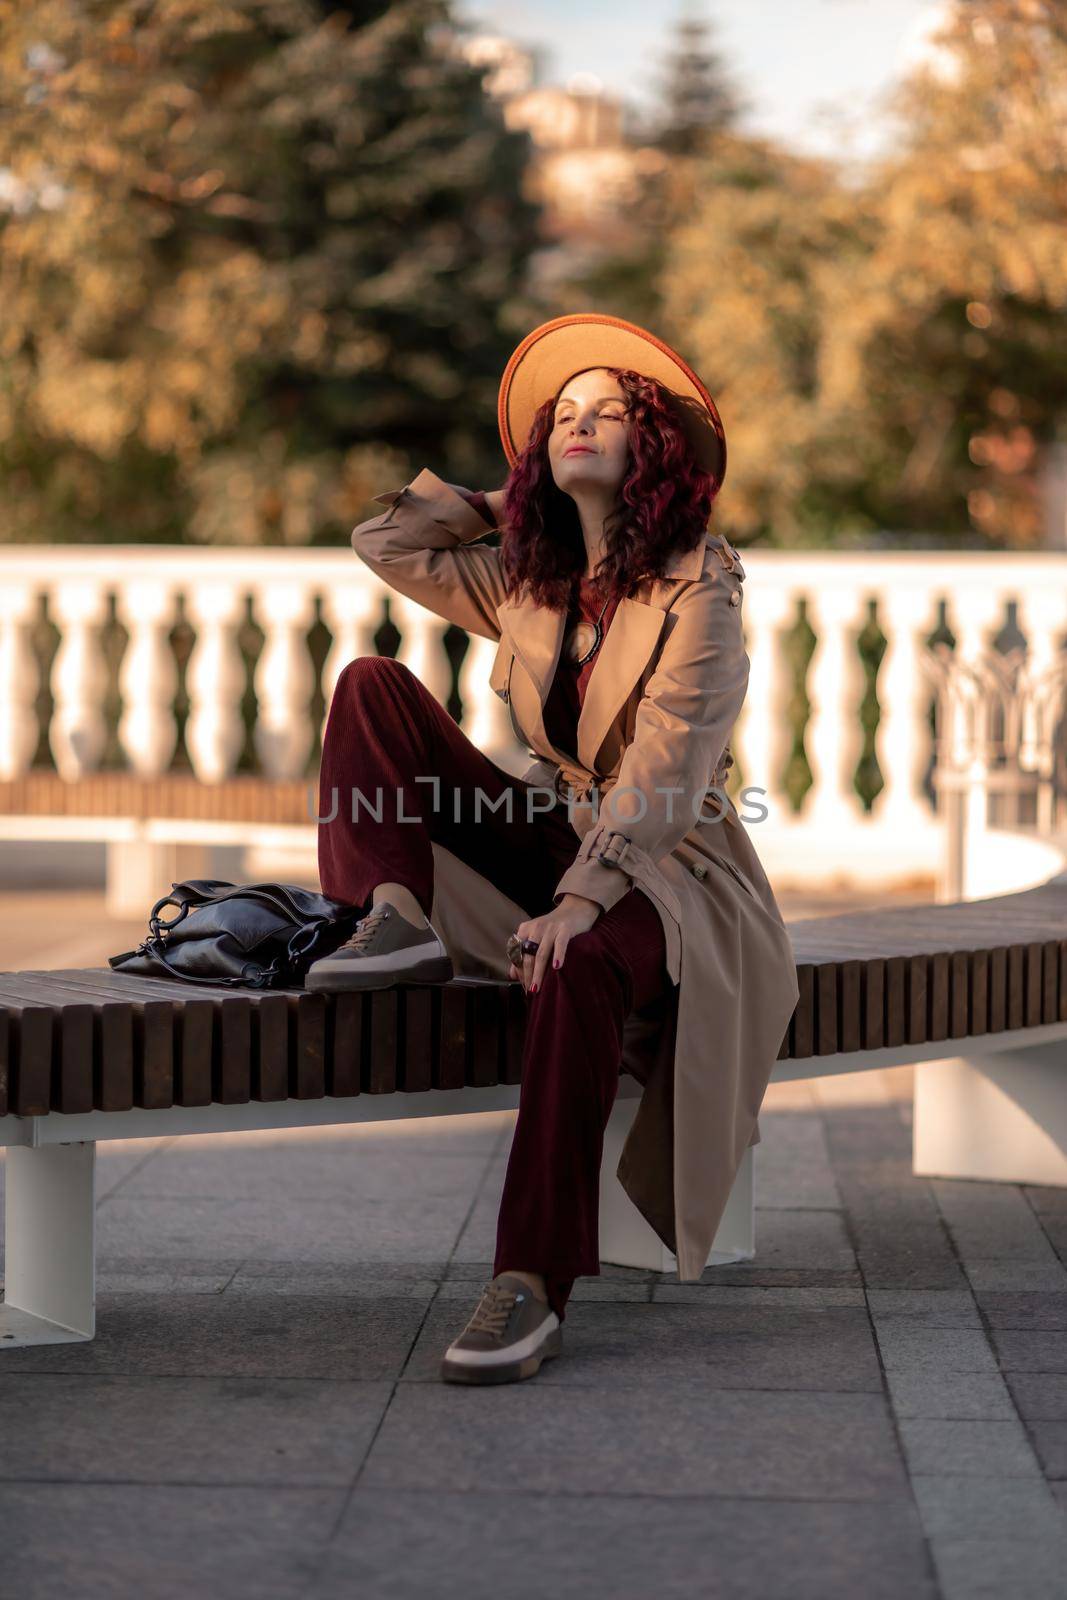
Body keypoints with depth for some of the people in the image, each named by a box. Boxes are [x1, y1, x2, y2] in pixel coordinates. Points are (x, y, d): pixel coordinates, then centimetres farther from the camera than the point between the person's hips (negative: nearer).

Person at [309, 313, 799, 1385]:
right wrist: (509, 504, 13)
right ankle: (402, 924, -20)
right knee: (371, 682, -4)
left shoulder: (698, 587, -10)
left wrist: (583, 897, -32)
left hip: (666, 865, -6)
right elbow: (383, 541, 20)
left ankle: (534, 1288, -44)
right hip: (552, 836, 6)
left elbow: (664, 768, -21)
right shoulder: (525, 583, 11)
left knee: (580, 965, -43)